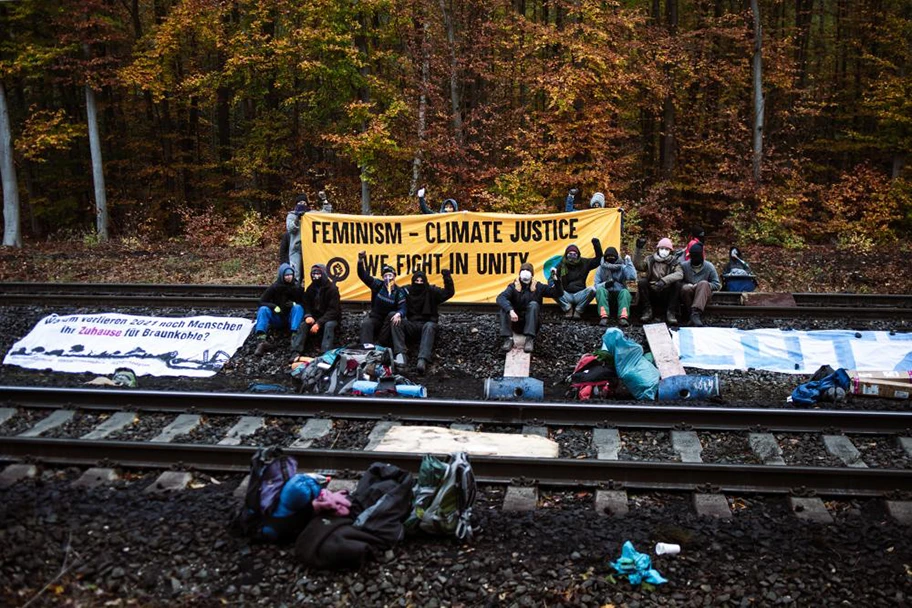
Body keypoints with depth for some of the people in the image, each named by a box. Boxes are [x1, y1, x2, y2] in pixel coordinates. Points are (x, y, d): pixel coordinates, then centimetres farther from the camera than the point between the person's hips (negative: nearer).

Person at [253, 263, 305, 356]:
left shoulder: (297, 288, -1)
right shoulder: (274, 287, -3)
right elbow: (262, 302, -6)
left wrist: (294, 304, -19)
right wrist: (274, 307, -23)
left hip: (290, 320, 0)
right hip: (277, 319, 0)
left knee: (298, 308, -28)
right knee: (263, 309, -26)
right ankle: (261, 341, -43)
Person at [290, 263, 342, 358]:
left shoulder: (332, 289, -16)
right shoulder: (310, 288, 3)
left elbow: (333, 310, -21)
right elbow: (306, 305, 8)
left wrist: (319, 323, -30)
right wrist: (308, 316, -17)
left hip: (331, 318, -4)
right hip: (315, 317, 5)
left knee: (329, 325, -37)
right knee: (303, 325, -24)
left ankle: (326, 354, -48)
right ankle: (296, 352, -36)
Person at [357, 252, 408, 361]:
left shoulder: (399, 292, -6)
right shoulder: (378, 285, -3)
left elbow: (403, 308, -16)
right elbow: (363, 275, -11)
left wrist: (399, 314, -42)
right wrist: (361, 261, -28)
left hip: (389, 319, -1)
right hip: (375, 318, 1)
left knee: (393, 315, -34)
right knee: (366, 324, -30)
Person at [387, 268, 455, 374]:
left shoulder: (432, 291, 6)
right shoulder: (406, 291, 8)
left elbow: (449, 292, -2)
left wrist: (447, 277, -13)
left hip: (427, 323, -2)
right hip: (411, 324, 2)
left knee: (429, 326, -36)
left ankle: (423, 359, -54)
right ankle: (401, 354, -39)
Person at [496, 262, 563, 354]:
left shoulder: (538, 287, 1)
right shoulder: (513, 286, -3)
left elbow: (559, 294, -4)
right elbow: (500, 298, -23)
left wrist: (555, 279, -21)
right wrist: (510, 310, -42)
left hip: (532, 323, 0)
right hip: (515, 322, 0)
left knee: (533, 304, -26)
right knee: (505, 307, -23)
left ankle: (530, 339, -36)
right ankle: (508, 339, -33)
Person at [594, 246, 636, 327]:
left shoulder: (622, 267, 5)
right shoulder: (601, 269, 7)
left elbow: (632, 277, -14)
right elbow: (596, 285, 0)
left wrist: (629, 262, -15)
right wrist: (604, 284, -21)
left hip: (619, 294, 0)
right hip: (606, 295, 0)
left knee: (625, 292, -32)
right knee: (600, 290, -31)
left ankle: (623, 318, -49)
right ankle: (603, 317, -45)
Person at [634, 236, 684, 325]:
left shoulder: (674, 262, 1)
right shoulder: (650, 259, 6)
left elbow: (680, 274, -19)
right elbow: (638, 266, -11)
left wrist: (664, 280, -35)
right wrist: (638, 249, -20)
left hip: (667, 295, -1)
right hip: (652, 294, 1)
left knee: (677, 283, -26)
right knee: (641, 282, -24)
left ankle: (670, 313, -19)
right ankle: (647, 310, -15)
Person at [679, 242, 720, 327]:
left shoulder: (709, 266, 1)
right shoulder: (684, 265, 2)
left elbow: (717, 285, 0)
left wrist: (704, 286, -16)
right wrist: (687, 285, -21)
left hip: (704, 295, 0)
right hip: (688, 295, 0)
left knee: (704, 284, -34)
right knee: (686, 288, -34)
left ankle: (695, 313, -53)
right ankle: (694, 316, -37)